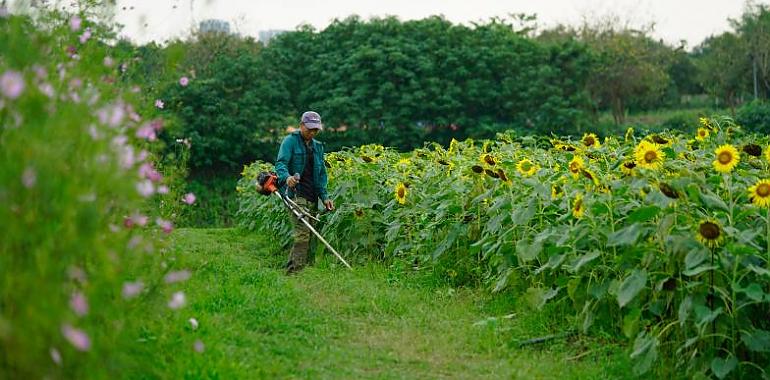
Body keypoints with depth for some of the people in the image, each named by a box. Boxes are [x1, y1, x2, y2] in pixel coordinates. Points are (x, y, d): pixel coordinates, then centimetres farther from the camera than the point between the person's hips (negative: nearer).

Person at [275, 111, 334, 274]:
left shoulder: (318, 146, 20)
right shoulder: (290, 141, 0)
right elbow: (280, 163, -13)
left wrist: (324, 197, 10)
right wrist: (287, 177, -35)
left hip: (312, 198, 7)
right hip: (296, 194, -7)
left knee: (310, 235, 6)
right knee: (303, 232, -19)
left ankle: (290, 270, 12)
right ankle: (297, 269, -20)